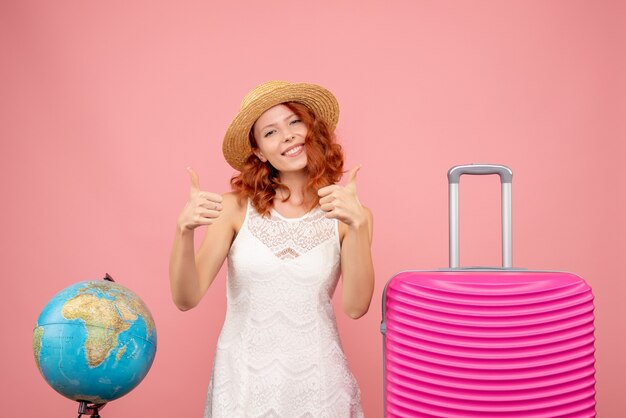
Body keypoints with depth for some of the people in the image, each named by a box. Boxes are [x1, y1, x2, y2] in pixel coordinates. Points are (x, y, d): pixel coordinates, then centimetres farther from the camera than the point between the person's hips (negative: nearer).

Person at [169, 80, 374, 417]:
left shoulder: (347, 213, -3)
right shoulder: (236, 208, -4)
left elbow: (355, 307, -15)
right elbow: (186, 298, -8)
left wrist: (356, 225, -27)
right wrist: (184, 231, -24)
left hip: (317, 384, 0)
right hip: (243, 380, 0)